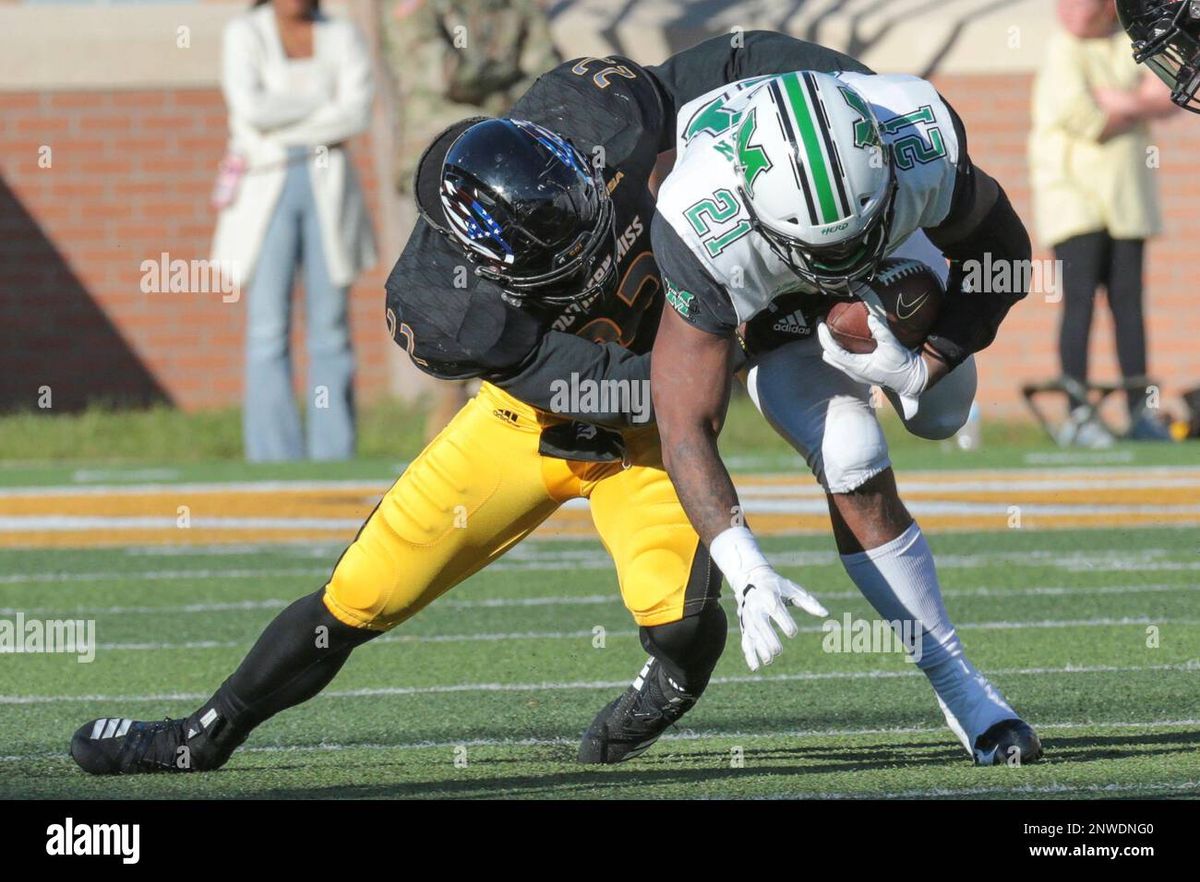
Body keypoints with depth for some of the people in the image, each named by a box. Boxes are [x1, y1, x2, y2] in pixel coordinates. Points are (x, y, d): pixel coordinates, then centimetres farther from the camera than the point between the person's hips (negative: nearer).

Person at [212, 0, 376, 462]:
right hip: (265, 194, -2)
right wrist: (324, 103, -7)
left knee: (330, 330, -1)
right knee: (268, 330, -7)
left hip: (327, 187, 2)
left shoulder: (343, 37, 7)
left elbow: (357, 113, -8)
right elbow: (252, 108, -14)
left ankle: (334, 460, 2)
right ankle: (275, 463, -6)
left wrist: (283, 128, -12)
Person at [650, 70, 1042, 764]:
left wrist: (924, 369, -27)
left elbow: (1003, 256, -18)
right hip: (761, 303, -3)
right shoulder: (703, 232, -45)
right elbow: (687, 426, -40)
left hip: (895, 261, 3)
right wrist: (747, 571, -50)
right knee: (859, 482, -18)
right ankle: (958, 687, -6)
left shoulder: (924, 145, -40)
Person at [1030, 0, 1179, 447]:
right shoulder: (1061, 54, -6)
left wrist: (1118, 102, -16)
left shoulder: (1130, 49, 10)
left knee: (1128, 301, 3)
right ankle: (1077, 414, -13)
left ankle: (1140, 412, 7)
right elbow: (1087, 122, -17)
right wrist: (1144, 105, -5)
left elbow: (1170, 95, -2)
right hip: (1074, 196, -5)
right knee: (1080, 301, -12)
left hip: (1127, 197, 5)